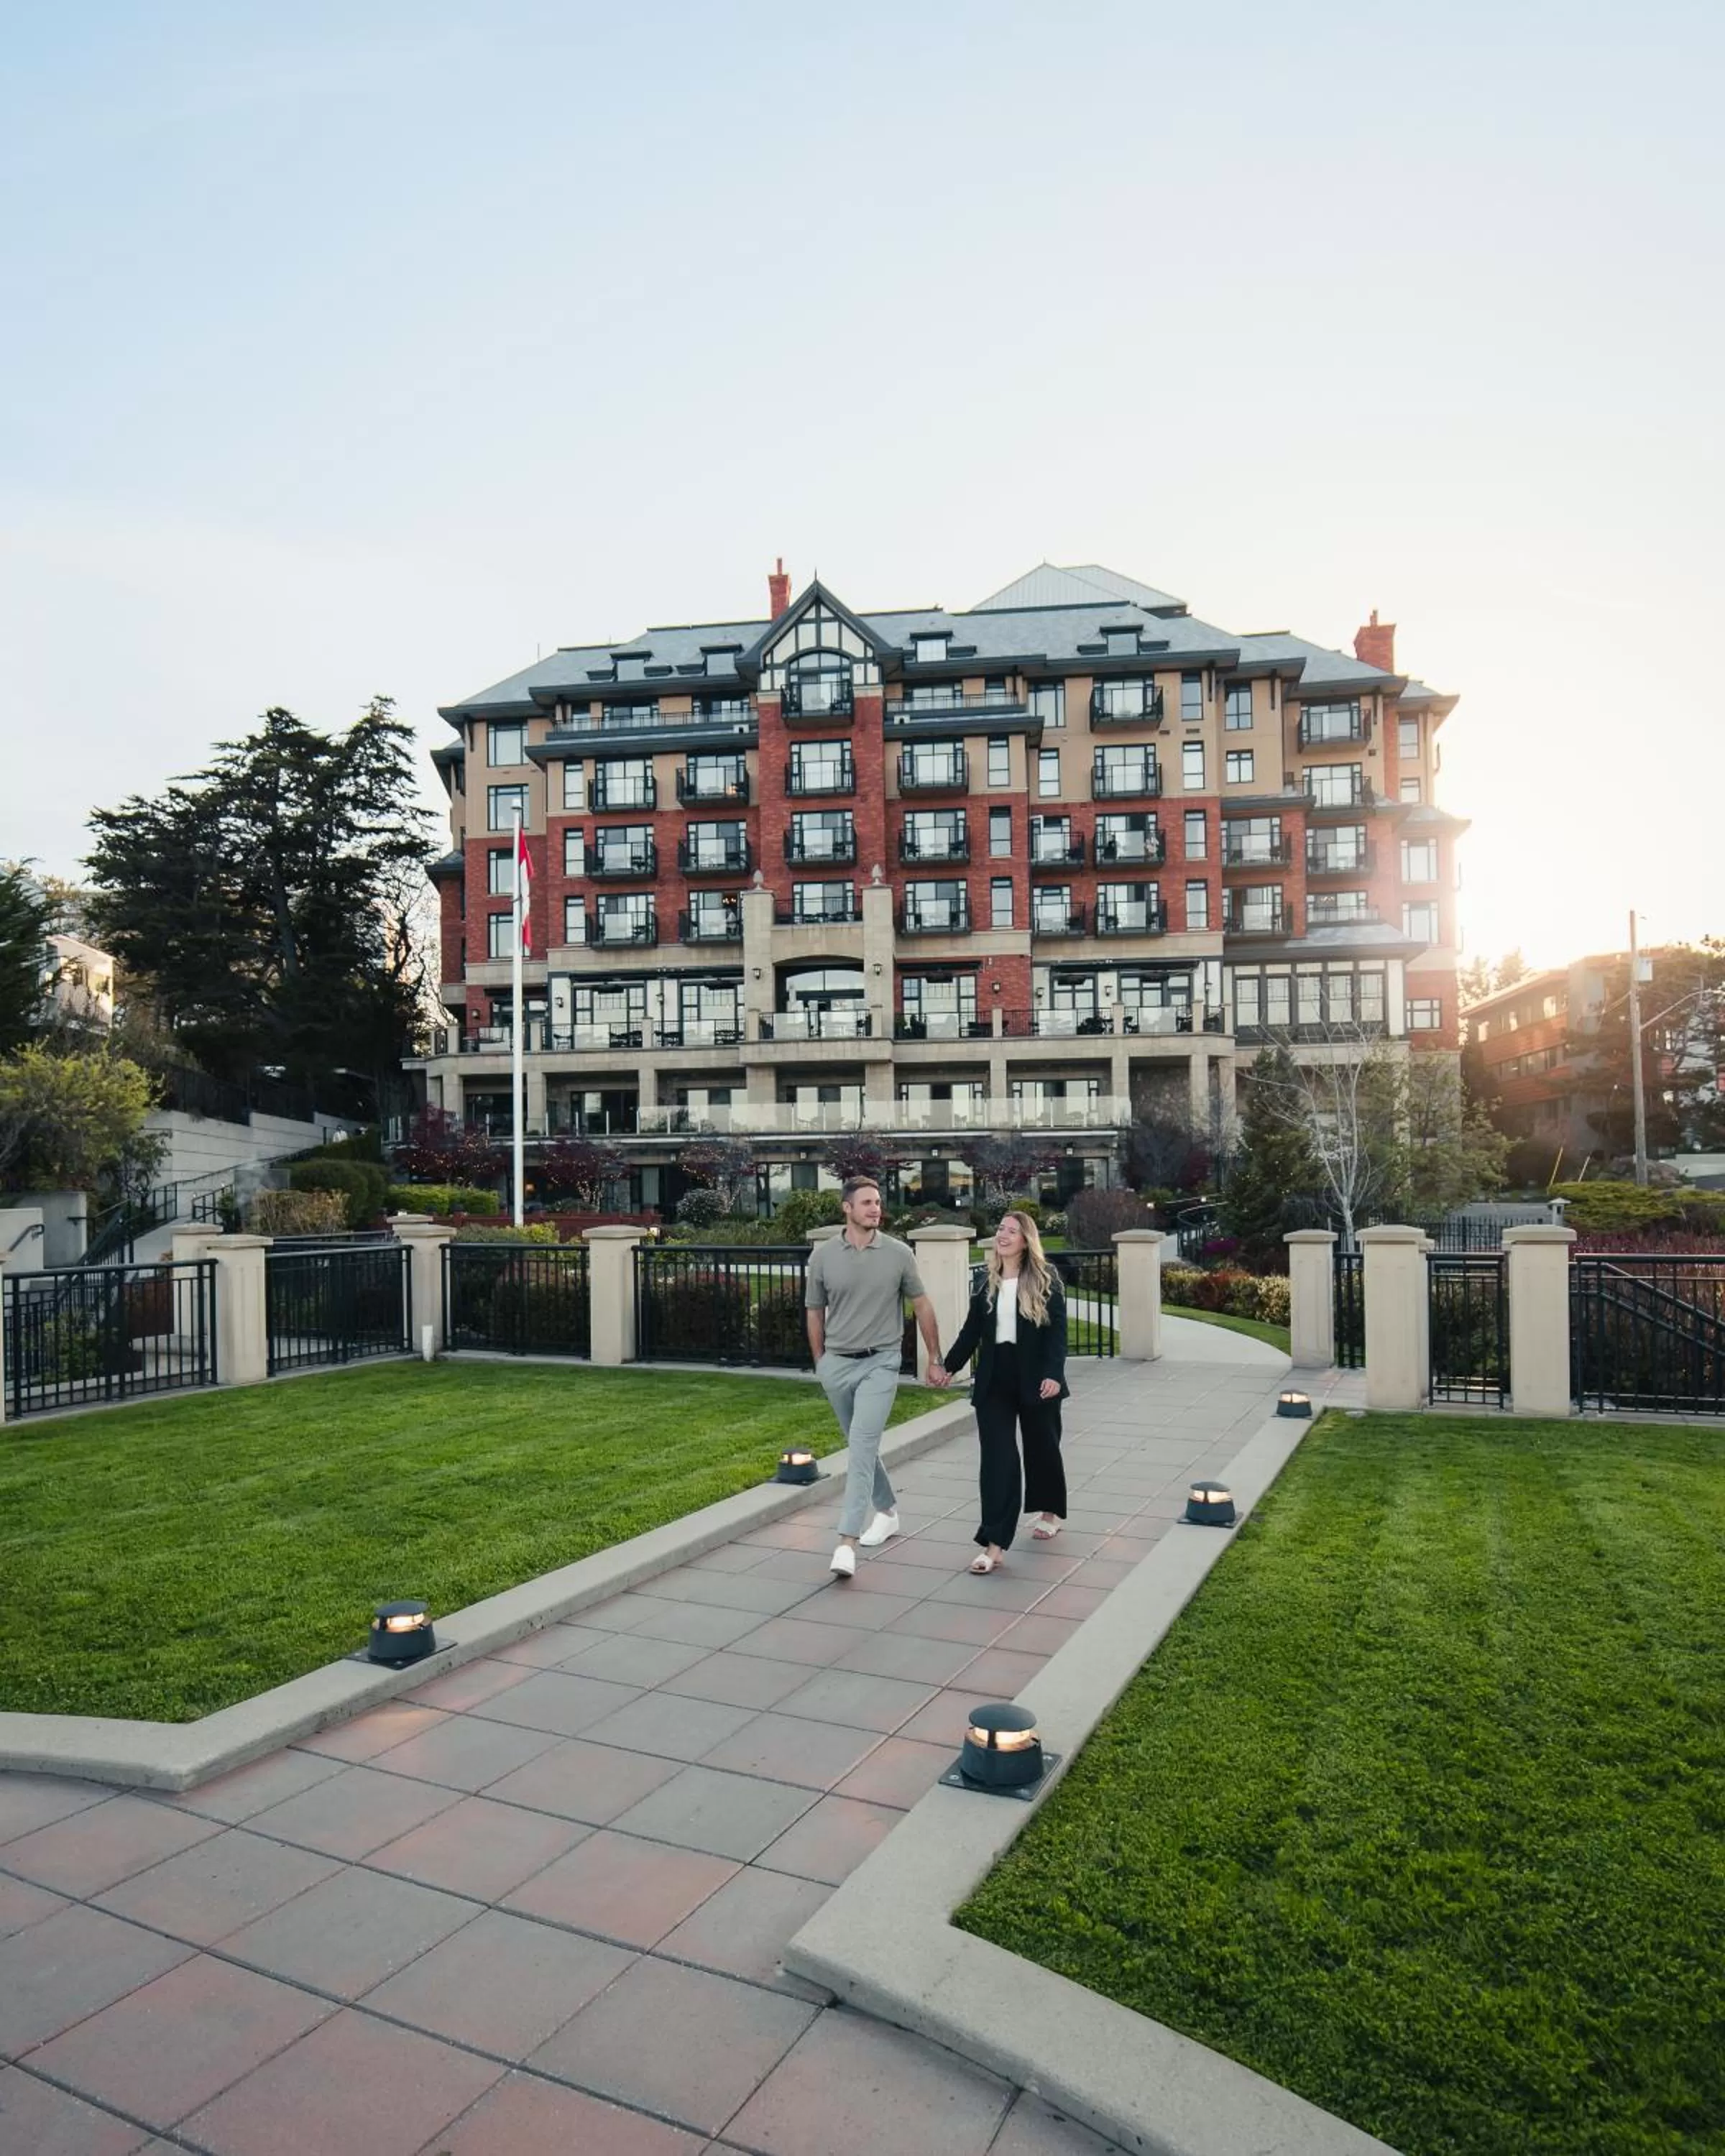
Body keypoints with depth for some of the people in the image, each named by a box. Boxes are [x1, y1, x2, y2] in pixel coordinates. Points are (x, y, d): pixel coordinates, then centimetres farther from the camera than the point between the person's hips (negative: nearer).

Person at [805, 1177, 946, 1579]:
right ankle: (887, 1512, 38)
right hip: (837, 1364, 3)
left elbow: (922, 1306, 6)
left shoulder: (899, 1253, -4)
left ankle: (847, 1543, -17)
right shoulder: (822, 1255, -2)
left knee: (863, 1446, -15)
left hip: (879, 1364, -3)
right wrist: (820, 1363, 14)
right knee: (861, 1446, 16)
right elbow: (815, 1313, 9)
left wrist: (935, 1359, 9)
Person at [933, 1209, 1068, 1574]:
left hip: (1035, 1378, -2)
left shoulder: (1046, 1279, -5)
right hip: (995, 1380, 2)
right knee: (997, 1458, -4)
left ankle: (1052, 1512, 42)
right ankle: (995, 1543, -7)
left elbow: (1058, 1331, -10)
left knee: (1042, 1446, 16)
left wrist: (1053, 1373, -20)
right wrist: (949, 1365, 4)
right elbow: (972, 1331, 10)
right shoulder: (986, 1283, 6)